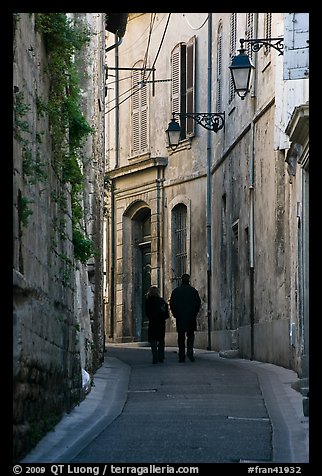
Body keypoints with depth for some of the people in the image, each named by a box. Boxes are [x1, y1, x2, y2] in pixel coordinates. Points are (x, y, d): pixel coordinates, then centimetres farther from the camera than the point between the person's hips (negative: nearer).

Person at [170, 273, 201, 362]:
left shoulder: (176, 291, 1)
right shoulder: (193, 291, 0)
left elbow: (172, 304, 0)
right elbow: (198, 303, 0)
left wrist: (175, 314, 9)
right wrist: (194, 313, 10)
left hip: (180, 318, 0)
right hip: (191, 317, 0)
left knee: (181, 337, 4)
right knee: (190, 335, 10)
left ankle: (182, 357, 2)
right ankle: (190, 351, -11)